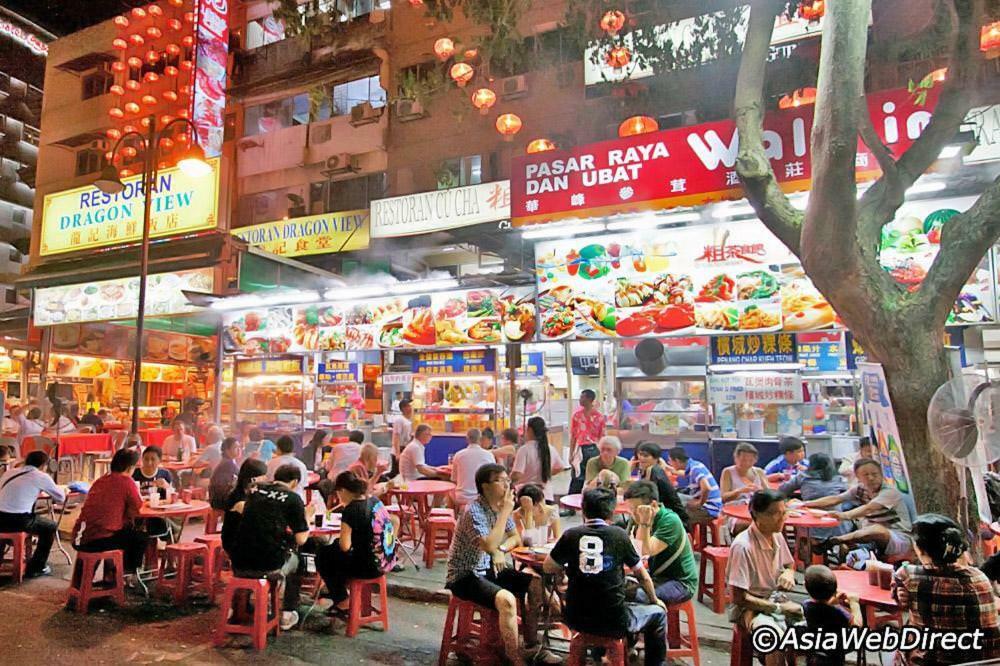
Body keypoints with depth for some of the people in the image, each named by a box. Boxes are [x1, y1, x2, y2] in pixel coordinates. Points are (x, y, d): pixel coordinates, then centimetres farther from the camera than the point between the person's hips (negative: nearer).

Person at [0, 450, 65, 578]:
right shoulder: (41, 476, 1)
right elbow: (61, 497, 11)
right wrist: (46, 490, 32)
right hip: (19, 521, -5)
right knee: (50, 527, 20)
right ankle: (36, 568, 23)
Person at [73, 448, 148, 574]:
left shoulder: (100, 480, 13)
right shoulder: (126, 481, -9)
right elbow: (137, 506, 0)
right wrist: (136, 490, 17)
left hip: (78, 540, 8)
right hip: (98, 541, -8)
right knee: (140, 537, 13)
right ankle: (130, 571, 31)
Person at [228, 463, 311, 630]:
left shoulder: (255, 491, 9)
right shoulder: (293, 498, -5)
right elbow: (301, 539, -5)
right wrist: (307, 518, 11)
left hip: (239, 565, 4)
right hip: (270, 567, -4)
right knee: (296, 560, 29)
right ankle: (287, 614, 28)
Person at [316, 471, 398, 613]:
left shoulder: (351, 510, -18)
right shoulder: (375, 501, 3)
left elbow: (345, 546, -20)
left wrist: (338, 542, 2)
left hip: (369, 567, -8)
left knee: (322, 555, 16)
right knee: (334, 549, 27)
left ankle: (342, 602, 25)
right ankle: (339, 590, 38)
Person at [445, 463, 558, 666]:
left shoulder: (501, 506, 2)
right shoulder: (473, 511, -22)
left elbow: (515, 538, 15)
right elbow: (489, 546, -34)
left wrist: (501, 550, -8)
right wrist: (505, 512, -27)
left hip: (488, 569, 8)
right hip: (465, 576, -8)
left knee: (537, 583, 0)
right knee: (507, 599, -31)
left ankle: (531, 646, 12)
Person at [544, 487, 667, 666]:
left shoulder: (571, 535, -5)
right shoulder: (619, 534, -7)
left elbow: (547, 567, 6)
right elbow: (643, 576, 5)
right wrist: (655, 600, 23)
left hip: (576, 619, 3)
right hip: (614, 623, -2)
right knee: (658, 613, 23)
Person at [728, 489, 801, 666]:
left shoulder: (777, 536, -3)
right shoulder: (743, 546, -24)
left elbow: (789, 564, 20)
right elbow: (739, 598, -20)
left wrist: (788, 573, -4)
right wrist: (779, 608, -17)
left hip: (777, 599, 7)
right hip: (751, 606, -7)